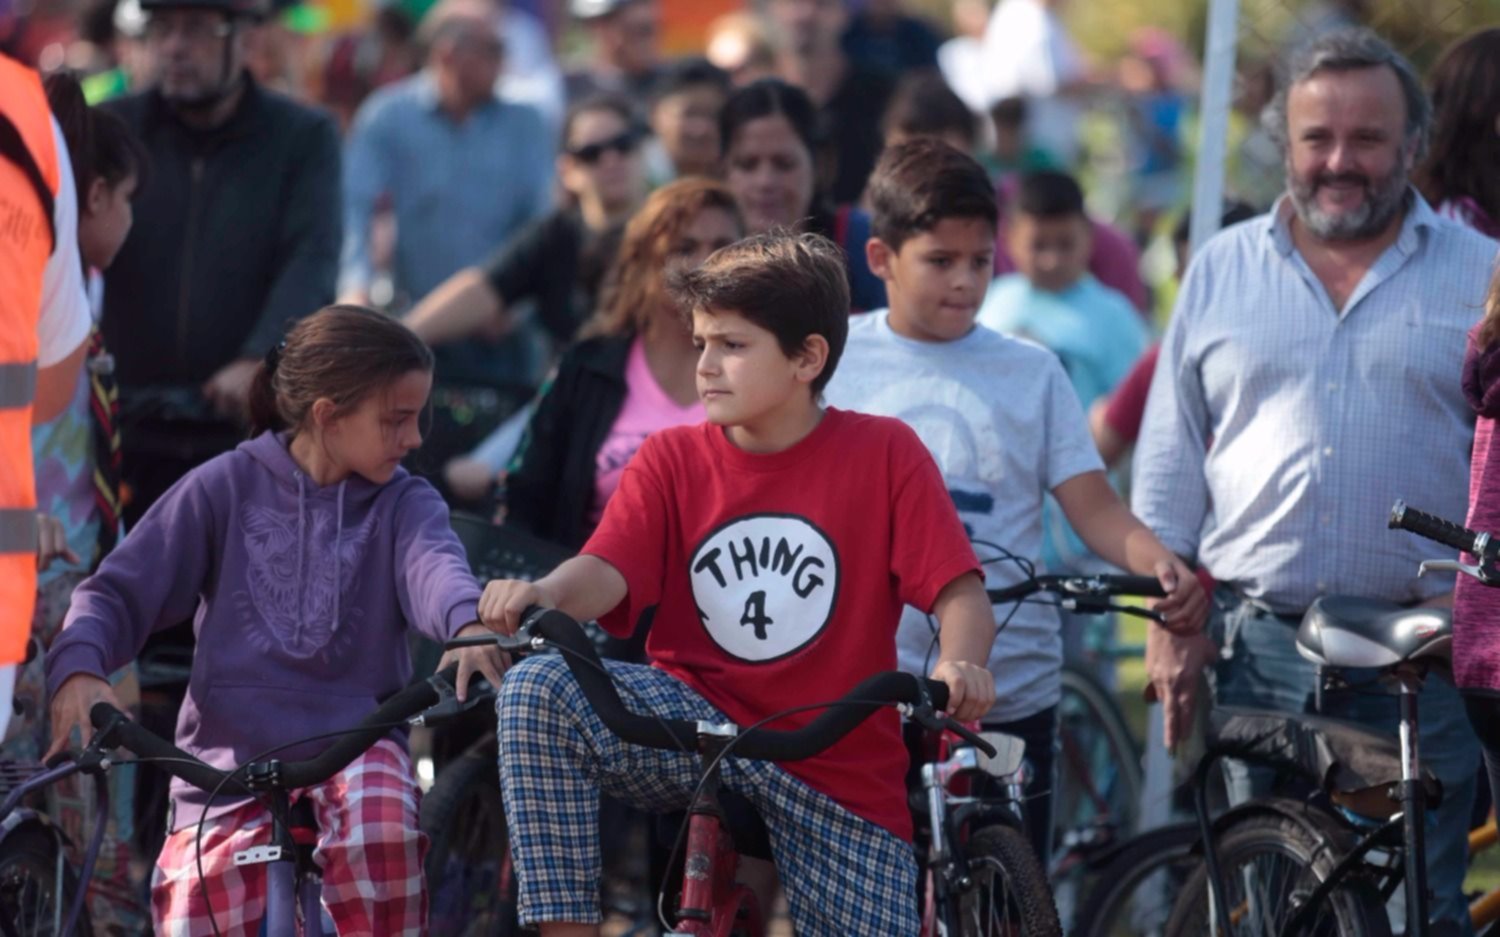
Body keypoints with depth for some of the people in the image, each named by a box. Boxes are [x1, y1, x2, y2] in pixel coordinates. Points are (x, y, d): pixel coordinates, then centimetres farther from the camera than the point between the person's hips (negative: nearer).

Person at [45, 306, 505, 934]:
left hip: (352, 747, -1)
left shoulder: (402, 504, 3)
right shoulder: (227, 487, 2)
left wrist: (468, 626, -45)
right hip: (230, 760, 1)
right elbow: (119, 591, 0)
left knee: (380, 825, -35)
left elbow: (433, 565, -20)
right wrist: (79, 669, -22)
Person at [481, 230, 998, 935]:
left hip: (841, 776, -1)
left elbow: (959, 590, -12)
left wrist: (960, 665, -35)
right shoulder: (671, 461, 1)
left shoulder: (884, 455, -5)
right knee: (538, 690, -26)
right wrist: (542, 595, -38)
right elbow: (606, 572, -14)